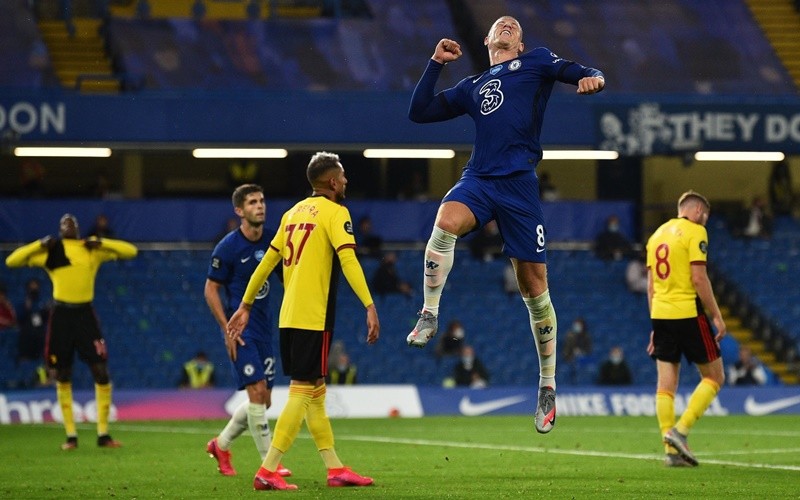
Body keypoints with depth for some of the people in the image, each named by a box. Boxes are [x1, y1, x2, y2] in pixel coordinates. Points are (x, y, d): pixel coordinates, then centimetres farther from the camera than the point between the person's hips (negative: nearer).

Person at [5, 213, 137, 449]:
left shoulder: (93, 250, 8)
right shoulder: (50, 251, 6)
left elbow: (130, 251, 5)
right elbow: (12, 261, 3)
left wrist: (101, 242, -5)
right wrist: (40, 244, -6)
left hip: (85, 314, 0)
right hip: (61, 314, 0)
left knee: (101, 372, -6)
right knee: (62, 375, 3)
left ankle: (103, 434, 2)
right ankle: (71, 435, 11)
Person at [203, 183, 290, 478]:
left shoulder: (270, 243, 5)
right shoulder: (228, 247, -11)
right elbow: (210, 290, -6)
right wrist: (227, 329, -13)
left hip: (263, 329, 7)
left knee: (263, 400, 8)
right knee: (257, 391, -15)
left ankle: (221, 445, 29)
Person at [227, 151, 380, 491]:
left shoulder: (294, 212, 16)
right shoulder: (334, 212, -6)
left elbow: (267, 262, 19)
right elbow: (348, 261, -19)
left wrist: (245, 305, 25)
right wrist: (370, 307, -24)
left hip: (289, 317, 8)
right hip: (314, 317, -8)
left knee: (315, 391, 13)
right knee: (303, 392, -7)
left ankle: (334, 468, 17)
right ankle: (268, 471, -12)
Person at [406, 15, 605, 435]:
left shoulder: (535, 62, 15)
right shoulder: (471, 88, 25)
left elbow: (575, 72, 2)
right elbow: (419, 112, 24)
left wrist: (592, 79, -22)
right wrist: (436, 63, 16)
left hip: (519, 182, -2)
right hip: (478, 179, 2)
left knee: (534, 285, 0)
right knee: (446, 221, -33)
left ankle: (548, 385, 9)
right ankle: (429, 316, -24)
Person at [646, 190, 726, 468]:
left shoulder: (657, 235, 16)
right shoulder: (695, 232, -5)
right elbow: (699, 278, -13)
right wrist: (717, 315, -8)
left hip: (660, 313, 7)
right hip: (688, 312, -7)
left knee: (666, 385, 5)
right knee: (714, 376, 5)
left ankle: (671, 449, 1)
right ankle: (680, 430, -9)